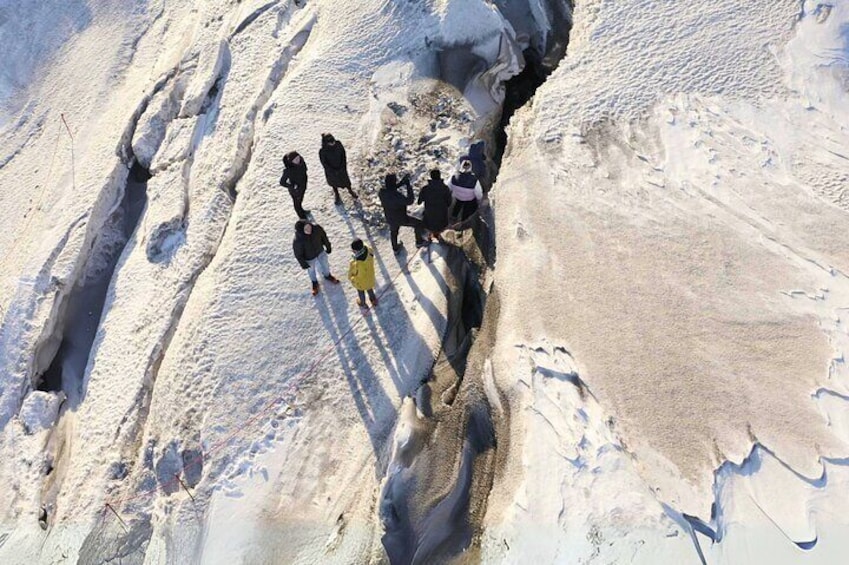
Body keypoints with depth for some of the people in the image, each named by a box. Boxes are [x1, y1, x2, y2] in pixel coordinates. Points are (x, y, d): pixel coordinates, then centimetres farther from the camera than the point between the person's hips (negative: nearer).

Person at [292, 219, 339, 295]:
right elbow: (298, 255, -23)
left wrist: (328, 247, 4)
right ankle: (314, 282, 60)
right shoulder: (297, 241, -40)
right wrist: (304, 264, -10)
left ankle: (327, 275, 64)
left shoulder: (317, 228, -32)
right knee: (311, 270, 27)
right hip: (309, 258, -3)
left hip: (321, 252, 3)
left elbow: (323, 236, -10)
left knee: (325, 265, 29)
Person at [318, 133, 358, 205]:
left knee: (345, 180, 23)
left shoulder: (338, 144, -23)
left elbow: (343, 155, -8)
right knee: (334, 183, 23)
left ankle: (350, 191, 52)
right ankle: (337, 195, 50)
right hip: (331, 170, -2)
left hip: (341, 168, 2)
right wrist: (334, 171, -18)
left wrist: (343, 166, -13)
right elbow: (324, 163, -18)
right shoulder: (322, 151, -30)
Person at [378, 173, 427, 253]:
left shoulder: (381, 192, -16)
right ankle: (419, 242, 35)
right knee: (418, 224, 17)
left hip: (390, 218, 7)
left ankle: (395, 248, 55)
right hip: (401, 219, -6)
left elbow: (391, 188, 3)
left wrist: (403, 181, -3)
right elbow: (409, 201, -34)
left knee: (393, 232, 34)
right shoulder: (395, 195, -39)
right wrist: (409, 188, -26)